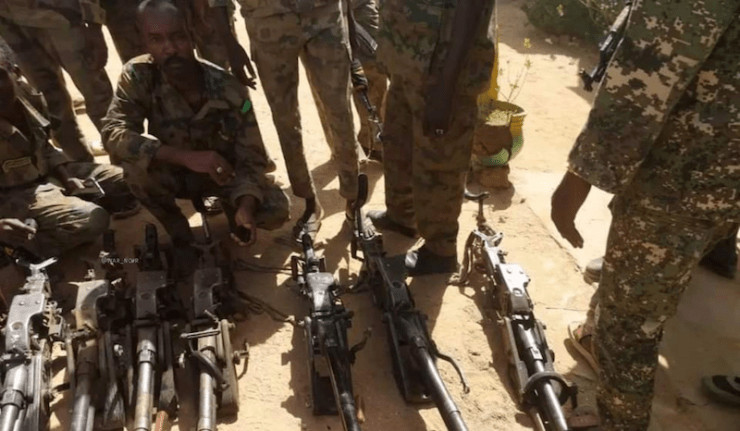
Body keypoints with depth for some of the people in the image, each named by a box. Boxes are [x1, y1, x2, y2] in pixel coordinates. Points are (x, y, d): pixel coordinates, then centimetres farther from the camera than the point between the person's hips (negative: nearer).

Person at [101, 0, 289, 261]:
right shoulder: (138, 76, -24)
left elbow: (251, 157, -23)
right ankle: (178, 231, -2)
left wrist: (246, 207, -42)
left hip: (224, 173, 0)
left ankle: (231, 207, 14)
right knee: (136, 166, -33)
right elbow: (114, 134, -32)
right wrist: (185, 156, -45)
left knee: (277, 211, -22)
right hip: (173, 173, 1)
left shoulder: (229, 90, -26)